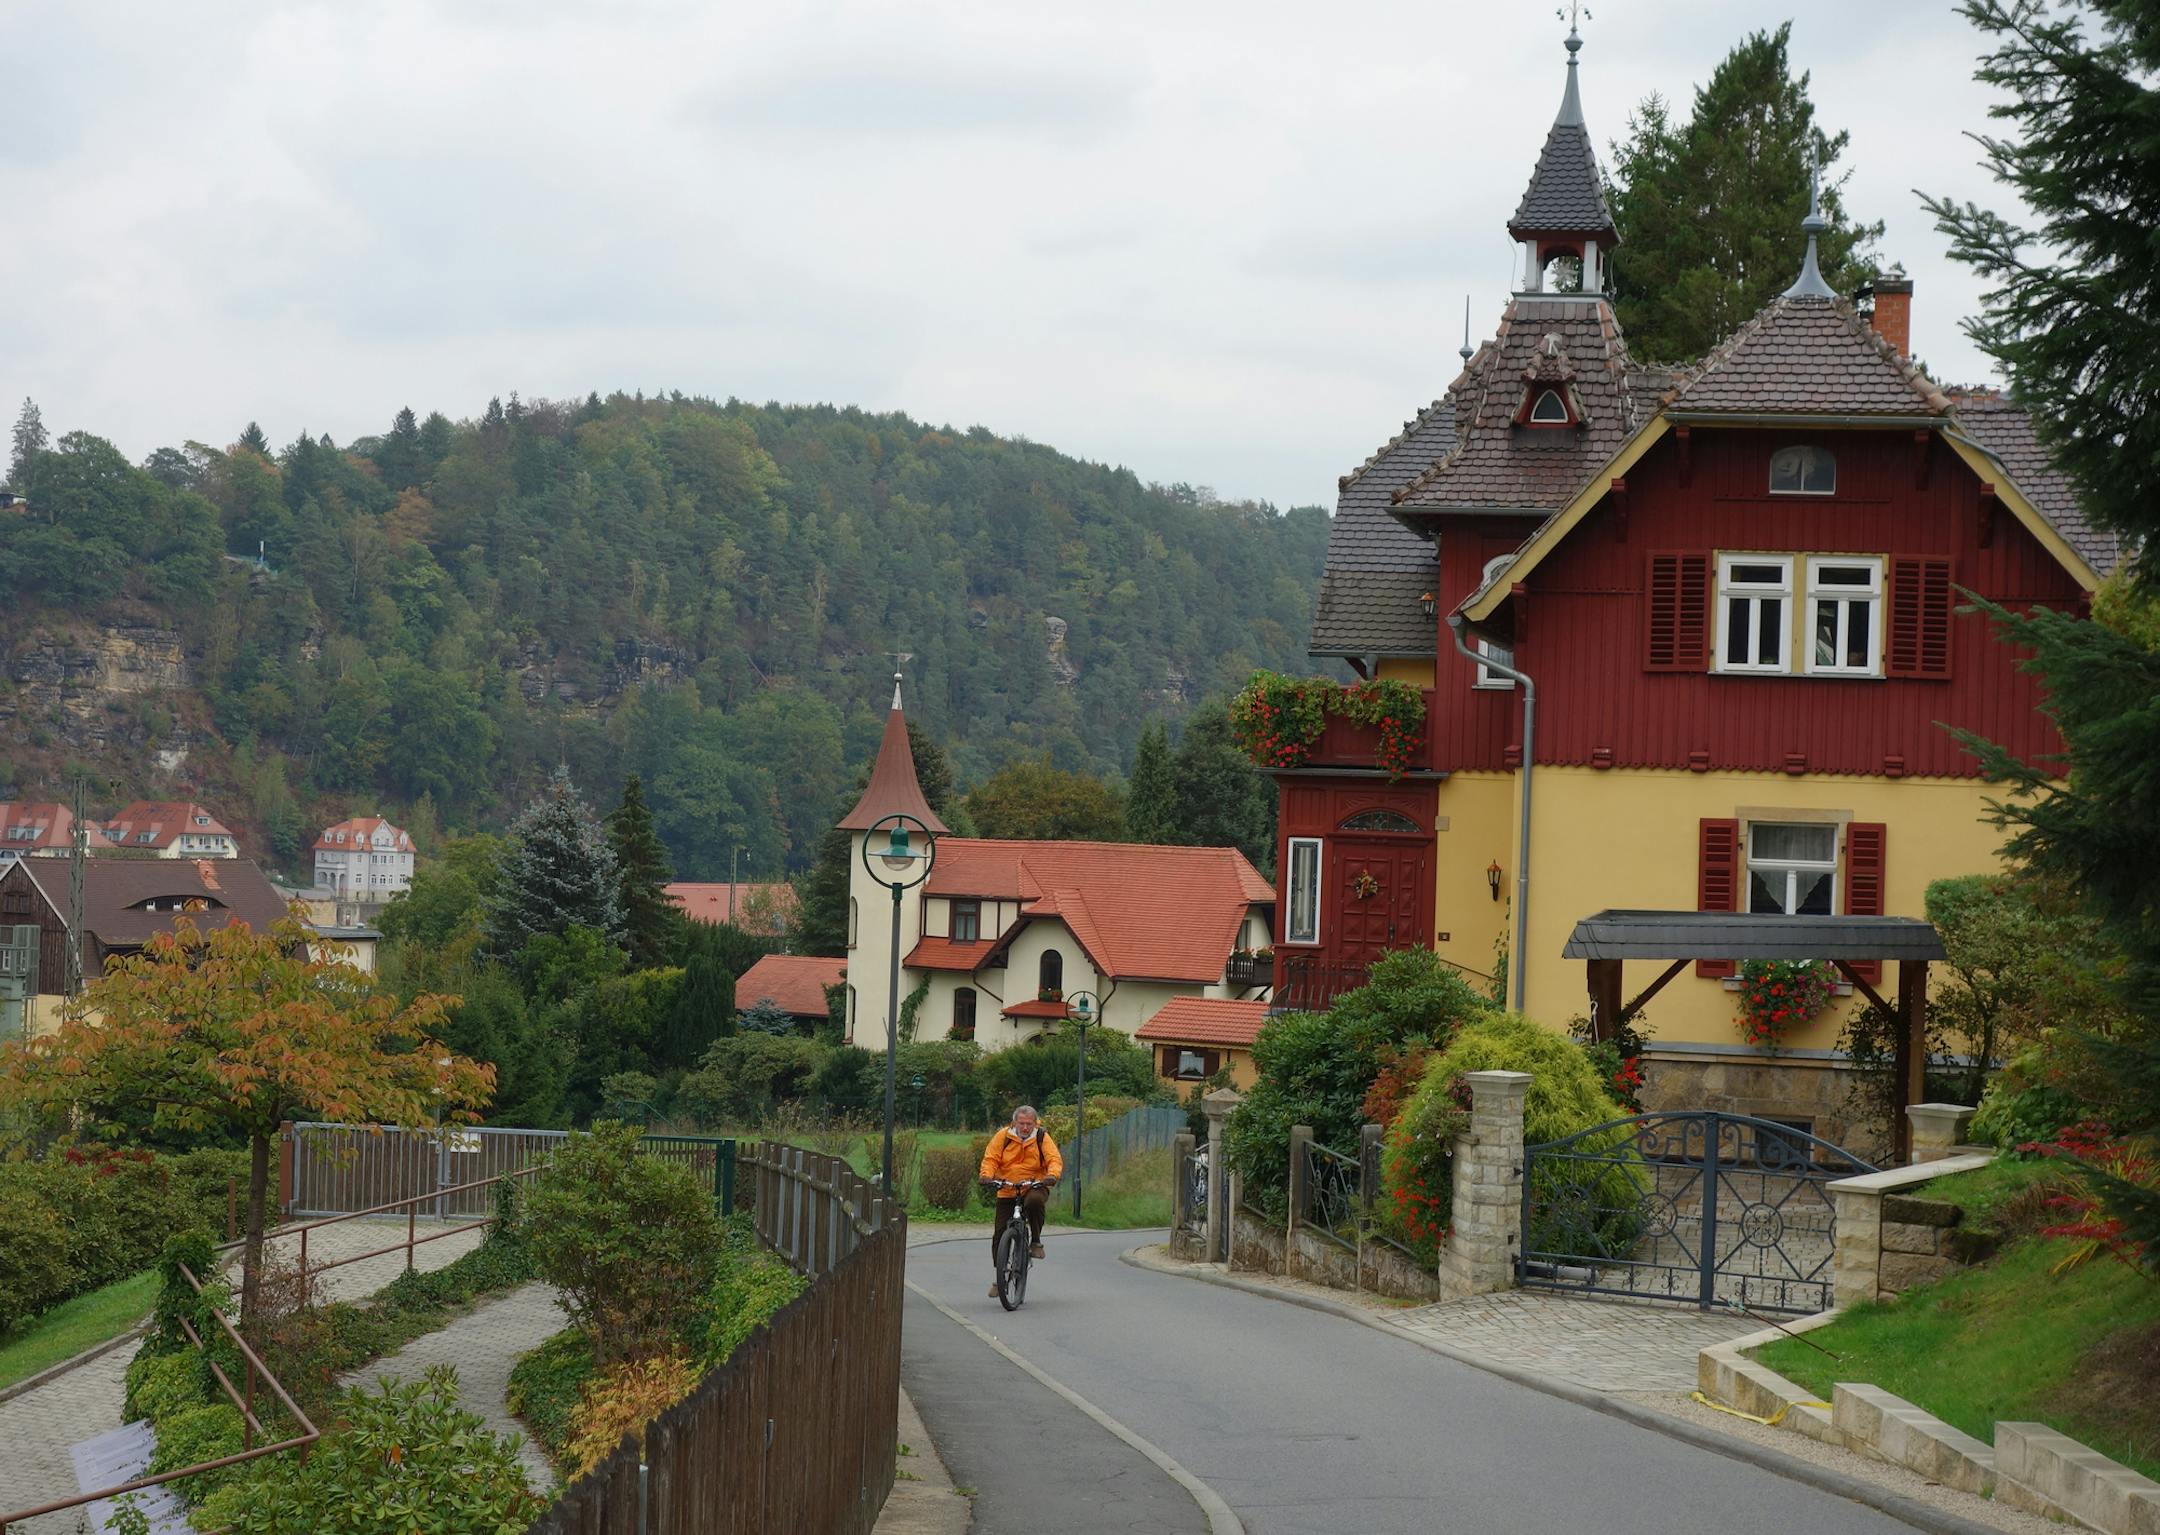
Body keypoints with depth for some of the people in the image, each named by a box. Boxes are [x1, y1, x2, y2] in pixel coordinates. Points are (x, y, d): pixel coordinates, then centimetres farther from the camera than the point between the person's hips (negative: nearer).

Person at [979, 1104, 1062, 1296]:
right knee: (999, 1235, -2)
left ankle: (1036, 1241, -16)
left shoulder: (1042, 1138, 0)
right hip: (1007, 1192, 2)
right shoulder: (1003, 1136, 0)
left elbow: (1054, 1159, -10)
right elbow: (990, 1158, -3)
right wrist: (987, 1176, -23)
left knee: (1035, 1201, -38)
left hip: (1034, 1187, -2)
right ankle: (997, 1279, 10)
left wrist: (1052, 1175, -31)